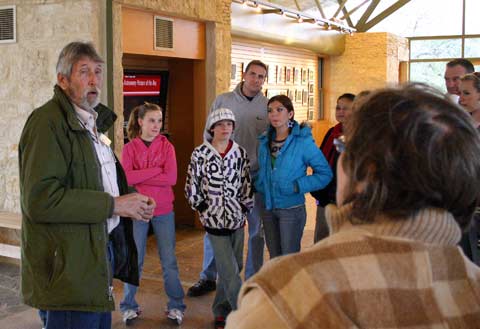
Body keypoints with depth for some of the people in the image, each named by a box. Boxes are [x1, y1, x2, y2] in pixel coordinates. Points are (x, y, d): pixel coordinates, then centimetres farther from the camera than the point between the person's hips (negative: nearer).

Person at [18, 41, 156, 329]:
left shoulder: (91, 122, 15)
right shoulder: (48, 122, -15)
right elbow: (40, 200, -25)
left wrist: (132, 202, 3)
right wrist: (113, 205, -21)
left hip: (100, 252, 9)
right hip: (70, 269, -9)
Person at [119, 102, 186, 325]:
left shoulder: (167, 146, 1)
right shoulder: (130, 148, -1)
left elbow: (171, 178, -12)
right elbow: (126, 177, -16)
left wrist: (139, 177, -14)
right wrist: (156, 170, -17)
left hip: (164, 211, 1)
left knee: (169, 261, 6)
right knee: (134, 261, 9)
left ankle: (176, 306, 19)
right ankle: (129, 306, 23)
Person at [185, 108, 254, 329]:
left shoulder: (240, 152, 5)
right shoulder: (200, 153, -5)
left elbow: (247, 184, 10)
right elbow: (191, 187, -2)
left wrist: (245, 208, 3)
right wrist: (204, 210, -3)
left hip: (236, 219, 4)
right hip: (215, 220, -4)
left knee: (230, 269, 12)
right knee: (230, 271, -7)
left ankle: (221, 311, 29)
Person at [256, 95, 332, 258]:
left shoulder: (302, 141, -13)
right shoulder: (264, 141, 5)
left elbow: (325, 174, -11)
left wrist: (297, 186, -19)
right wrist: (259, 184, 1)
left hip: (292, 209, -5)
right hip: (268, 209, 5)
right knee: (274, 258, 18)